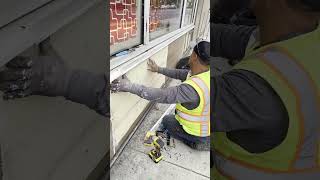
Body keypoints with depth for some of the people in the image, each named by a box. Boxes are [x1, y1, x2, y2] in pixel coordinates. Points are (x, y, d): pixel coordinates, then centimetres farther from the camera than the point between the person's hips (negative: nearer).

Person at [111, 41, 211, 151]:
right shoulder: (205, 72, -14)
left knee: (167, 120, 18)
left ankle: (199, 142, 10)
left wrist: (129, 86, -37)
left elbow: (162, 95, -40)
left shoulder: (193, 88, -40)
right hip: (206, 124, 7)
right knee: (178, 112, 30)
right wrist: (159, 70, 5)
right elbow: (182, 74, -1)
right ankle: (203, 138, 20)